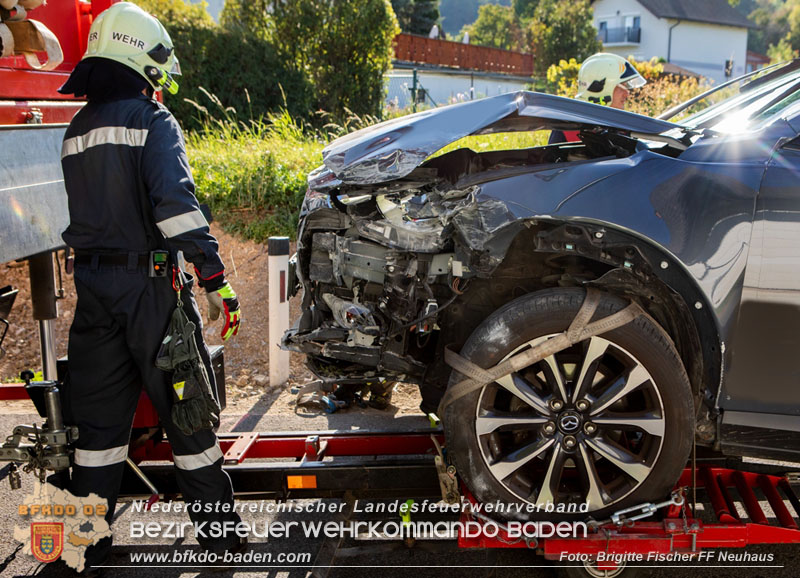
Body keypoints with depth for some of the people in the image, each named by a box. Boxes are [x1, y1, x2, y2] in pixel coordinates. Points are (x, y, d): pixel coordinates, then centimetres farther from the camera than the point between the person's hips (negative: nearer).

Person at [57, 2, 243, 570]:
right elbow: (176, 204, -23)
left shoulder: (78, 130, 12)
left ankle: (90, 538, 23)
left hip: (93, 284, 6)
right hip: (150, 285, -6)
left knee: (99, 415, 14)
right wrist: (217, 279, -24)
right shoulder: (152, 121, -11)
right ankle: (220, 532, 18)